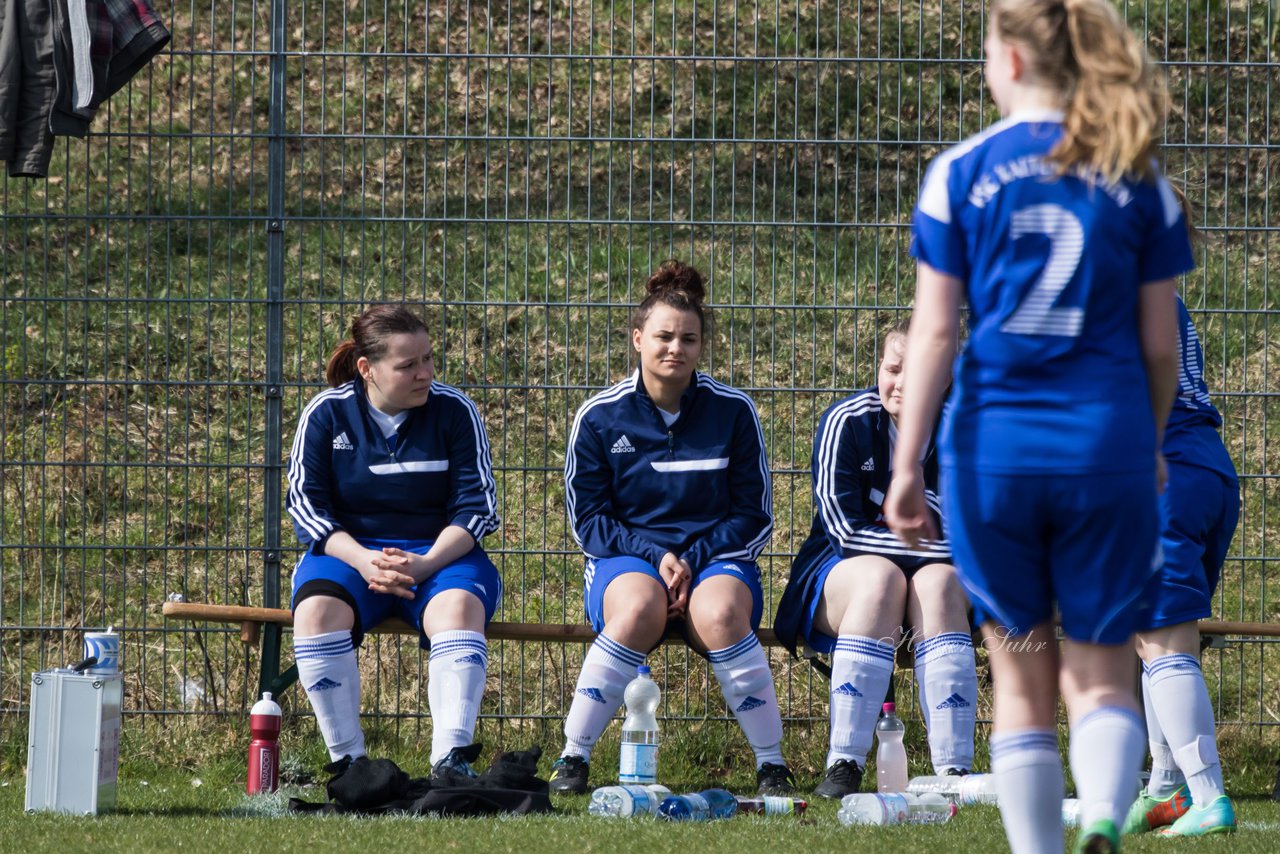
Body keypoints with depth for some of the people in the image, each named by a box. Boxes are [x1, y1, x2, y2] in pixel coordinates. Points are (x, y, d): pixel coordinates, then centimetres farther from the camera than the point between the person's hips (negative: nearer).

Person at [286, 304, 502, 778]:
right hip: (348, 551, 0)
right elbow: (305, 504, -2)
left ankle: (450, 758, -42)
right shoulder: (326, 414, 0)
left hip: (441, 554, 0)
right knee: (317, 610, -32)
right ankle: (348, 761, -30)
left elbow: (477, 505, -3)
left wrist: (426, 564, -20)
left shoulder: (454, 411, 0)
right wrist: (361, 560, -20)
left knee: (459, 608, -34)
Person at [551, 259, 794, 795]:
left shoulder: (733, 411, 2)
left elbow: (754, 516, 5)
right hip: (627, 558, 0)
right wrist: (655, 556, -13)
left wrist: (692, 561, -11)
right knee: (639, 609, -37)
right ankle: (573, 759, -27)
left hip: (715, 556, 0)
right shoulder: (600, 418, 1)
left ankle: (772, 765, -25)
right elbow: (588, 520, 3)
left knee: (720, 615, -36)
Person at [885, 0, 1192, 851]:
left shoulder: (961, 173, -1)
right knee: (1104, 675, 6)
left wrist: (907, 465, 0)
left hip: (994, 445, 0)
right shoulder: (1137, 178, 3)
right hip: (1108, 447, 0)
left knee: (1022, 678, 11)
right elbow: (1160, 339, 7)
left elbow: (933, 332, -3)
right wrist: (1152, 445, 23)